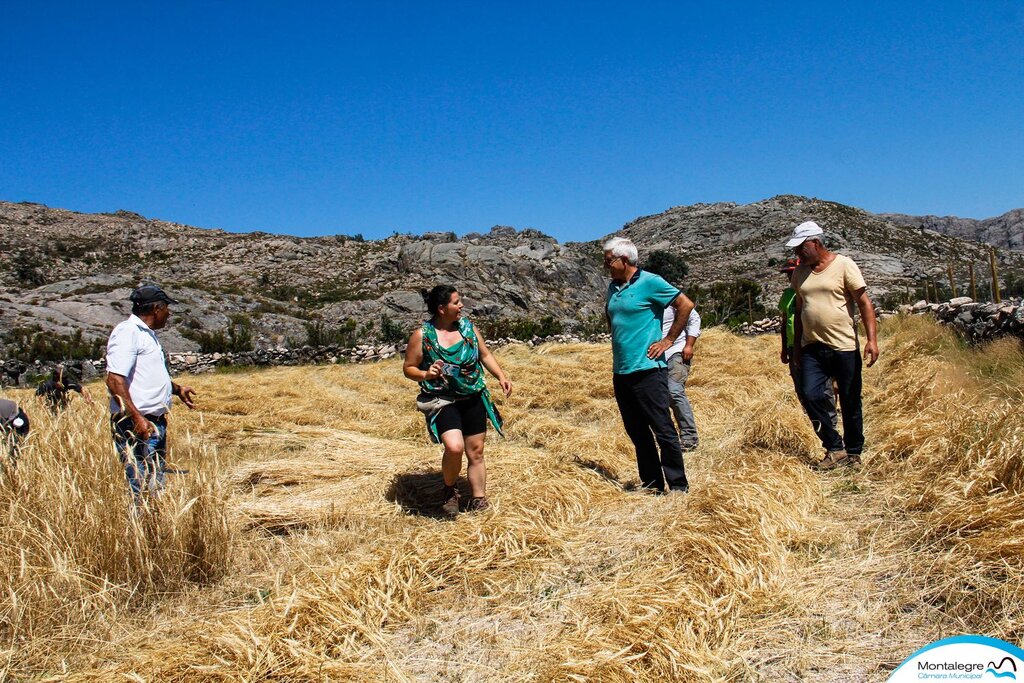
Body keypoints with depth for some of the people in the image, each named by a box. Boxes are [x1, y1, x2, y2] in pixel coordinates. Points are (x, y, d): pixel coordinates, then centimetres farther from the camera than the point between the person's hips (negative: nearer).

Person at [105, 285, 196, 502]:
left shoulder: (147, 334, 18)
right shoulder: (128, 332, -13)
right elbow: (115, 380, -22)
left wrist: (176, 389, 26)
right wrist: (137, 418, -27)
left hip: (156, 422, 10)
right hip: (136, 425, -10)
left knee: (156, 484, 14)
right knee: (140, 489, -9)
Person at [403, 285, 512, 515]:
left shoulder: (467, 326, 3)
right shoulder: (422, 335, -9)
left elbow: (485, 355, 13)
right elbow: (408, 368, -2)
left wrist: (501, 376, 0)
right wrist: (426, 375, -22)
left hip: (474, 399, 5)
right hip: (442, 401, -4)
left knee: (475, 452, 8)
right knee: (454, 447, -23)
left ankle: (479, 502, 23)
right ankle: (450, 490, 6)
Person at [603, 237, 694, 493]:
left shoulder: (650, 282, -9)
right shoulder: (613, 287, 12)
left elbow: (686, 305, -9)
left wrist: (668, 340, -9)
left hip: (647, 369, -8)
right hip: (620, 372, 8)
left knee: (663, 431, -3)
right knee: (638, 433, 13)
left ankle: (678, 486, 5)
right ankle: (651, 483, 23)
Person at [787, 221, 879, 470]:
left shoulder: (844, 265, -6)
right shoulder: (800, 272, 10)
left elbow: (864, 303, -8)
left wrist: (872, 339, -17)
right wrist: (796, 346, 18)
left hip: (844, 347, -4)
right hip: (812, 348, 4)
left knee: (850, 403, 5)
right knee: (811, 396, -11)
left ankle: (853, 452, 21)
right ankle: (834, 448, 3)